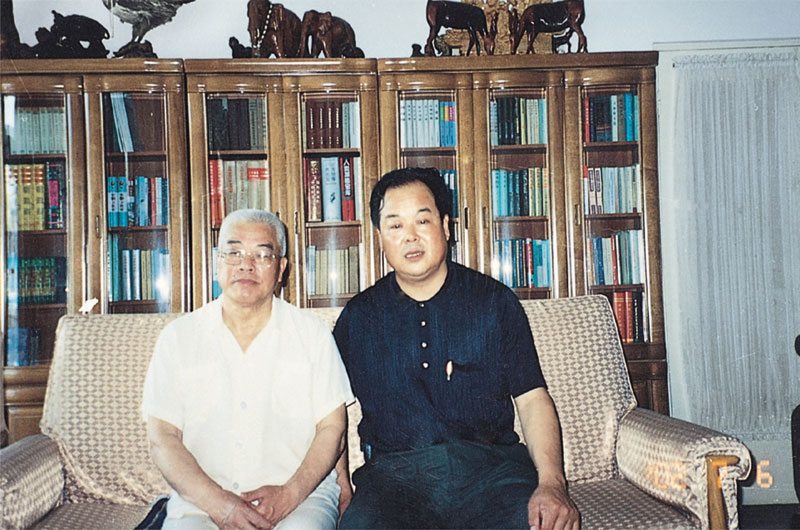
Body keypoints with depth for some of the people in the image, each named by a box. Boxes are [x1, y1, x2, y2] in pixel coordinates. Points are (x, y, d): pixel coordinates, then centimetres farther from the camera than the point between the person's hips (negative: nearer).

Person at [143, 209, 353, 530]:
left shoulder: (313, 334, 6)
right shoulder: (178, 337, 6)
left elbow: (332, 429, 3)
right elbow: (162, 438, 1)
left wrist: (289, 495, -13)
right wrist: (216, 502, -14)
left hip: (302, 495, 0)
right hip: (201, 500, 1)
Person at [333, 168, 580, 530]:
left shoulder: (495, 301, 8)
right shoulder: (358, 317, 11)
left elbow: (532, 398, 4)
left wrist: (552, 483, -11)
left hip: (492, 464, 1)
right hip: (394, 472, 0)